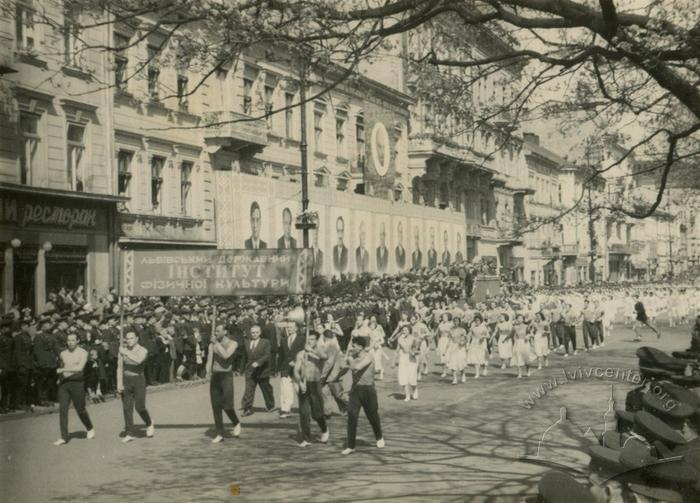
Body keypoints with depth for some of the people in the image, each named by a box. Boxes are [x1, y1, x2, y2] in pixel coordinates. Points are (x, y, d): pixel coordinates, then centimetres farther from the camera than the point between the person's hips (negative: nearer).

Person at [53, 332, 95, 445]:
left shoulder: (83, 353, -5)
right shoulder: (63, 354, 11)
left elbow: (80, 368, -18)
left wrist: (63, 369, -17)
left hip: (77, 383, -4)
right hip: (64, 383, 4)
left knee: (80, 409, 2)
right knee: (62, 410, -6)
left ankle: (90, 429, 28)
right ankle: (64, 437, -3)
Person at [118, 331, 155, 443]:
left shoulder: (143, 351, -8)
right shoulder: (122, 350, 3)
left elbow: (138, 360, -31)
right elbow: (120, 367, 4)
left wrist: (126, 352, -25)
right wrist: (119, 383, -4)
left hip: (138, 380, -3)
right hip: (126, 380, 3)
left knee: (140, 407, -7)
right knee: (127, 408, 1)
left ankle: (149, 424, 22)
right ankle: (129, 433, 7)